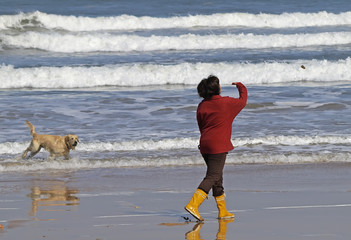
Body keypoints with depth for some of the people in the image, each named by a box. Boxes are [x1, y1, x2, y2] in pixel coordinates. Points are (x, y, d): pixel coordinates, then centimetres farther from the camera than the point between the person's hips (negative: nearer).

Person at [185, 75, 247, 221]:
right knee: (212, 177, -8)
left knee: (217, 178, 14)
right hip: (218, 146, -7)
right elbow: (242, 101, 12)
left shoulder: (201, 106, 7)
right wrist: (241, 86, 32)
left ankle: (223, 211, 20)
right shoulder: (226, 103, -7)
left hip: (205, 145, 7)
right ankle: (193, 205, -23)